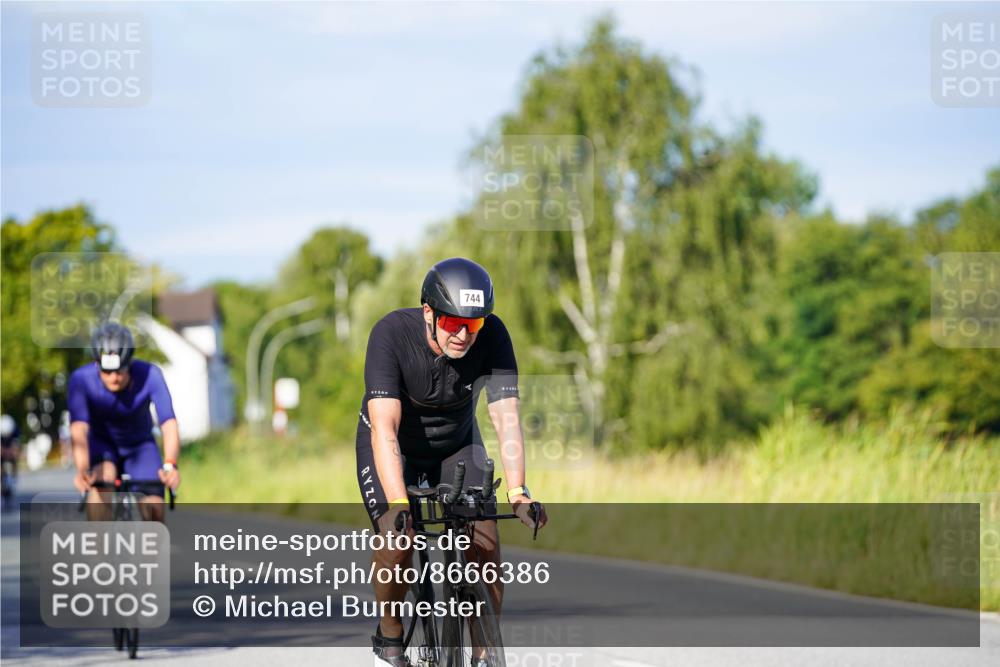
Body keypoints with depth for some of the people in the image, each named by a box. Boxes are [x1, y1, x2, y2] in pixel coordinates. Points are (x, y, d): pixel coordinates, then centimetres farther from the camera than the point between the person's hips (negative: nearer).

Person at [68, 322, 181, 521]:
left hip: (139, 445, 1)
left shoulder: (149, 375, -30)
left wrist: (170, 465, -57)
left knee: (154, 514, -12)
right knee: (101, 480, -33)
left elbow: (169, 425, -39)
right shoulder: (82, 379, -30)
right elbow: (78, 430, -41)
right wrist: (82, 470, -59)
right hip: (101, 443, -1)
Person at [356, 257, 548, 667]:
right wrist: (398, 506, -52)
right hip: (395, 447, -2)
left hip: (456, 444, 2)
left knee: (485, 544, -15)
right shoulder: (391, 334, -33)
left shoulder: (492, 336, -27)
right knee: (396, 544, -23)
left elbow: (507, 418, -32)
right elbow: (385, 430, -40)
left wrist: (517, 491, -46)